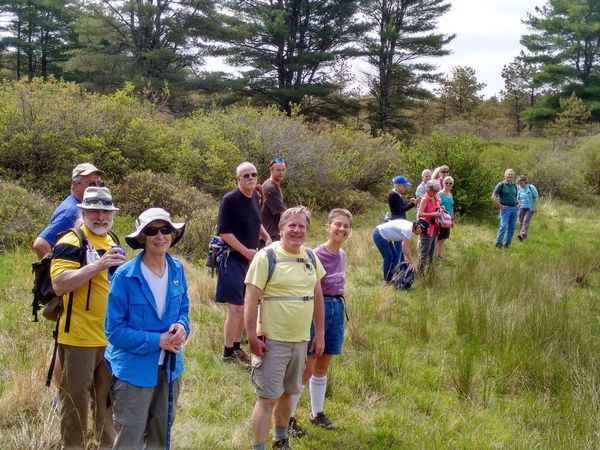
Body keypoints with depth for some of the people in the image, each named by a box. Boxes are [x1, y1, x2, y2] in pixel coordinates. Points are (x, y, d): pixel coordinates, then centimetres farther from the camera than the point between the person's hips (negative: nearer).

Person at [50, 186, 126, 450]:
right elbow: (59, 284, -25)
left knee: (108, 397, 18)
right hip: (79, 337, -7)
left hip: (110, 337, 8)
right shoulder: (71, 243, -12)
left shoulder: (113, 243, 13)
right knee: (76, 398, 3)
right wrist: (99, 264, -29)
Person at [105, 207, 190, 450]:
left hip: (169, 366, 5)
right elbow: (114, 330, -15)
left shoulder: (177, 269, 0)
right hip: (134, 368, -5)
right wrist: (157, 341, -21)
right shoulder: (124, 275, -17)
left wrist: (182, 326, -10)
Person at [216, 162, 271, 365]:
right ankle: (228, 354, 7)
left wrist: (267, 238, 8)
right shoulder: (230, 200, -15)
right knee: (236, 308, -5)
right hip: (234, 259, -8)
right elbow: (224, 232, -17)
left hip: (250, 260, 8)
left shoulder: (255, 196, 8)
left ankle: (237, 347, 28)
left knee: (245, 306, 15)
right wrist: (246, 251, -19)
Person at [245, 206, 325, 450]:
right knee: (267, 398, -4)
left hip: (301, 340, 6)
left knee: (287, 393, 19)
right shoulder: (266, 257, -13)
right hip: (272, 341, -6)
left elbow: (317, 296, 14)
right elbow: (251, 297, -15)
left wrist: (319, 334, 13)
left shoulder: (311, 258, 6)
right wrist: (252, 336, -19)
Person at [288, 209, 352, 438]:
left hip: (337, 309, 7)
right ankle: (289, 418, 8)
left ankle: (317, 413, 30)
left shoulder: (341, 255, 6)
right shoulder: (317, 255, -16)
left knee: (323, 367, 17)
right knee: (307, 368, -2)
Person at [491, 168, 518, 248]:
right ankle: (498, 244, -7)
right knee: (504, 226, -14)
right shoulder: (501, 185, -3)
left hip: (514, 209, 6)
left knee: (511, 228, 5)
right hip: (505, 208, -6)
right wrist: (500, 205, -10)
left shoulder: (514, 186, 16)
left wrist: (517, 205, 13)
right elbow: (493, 196, -5)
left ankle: (507, 244, 12)